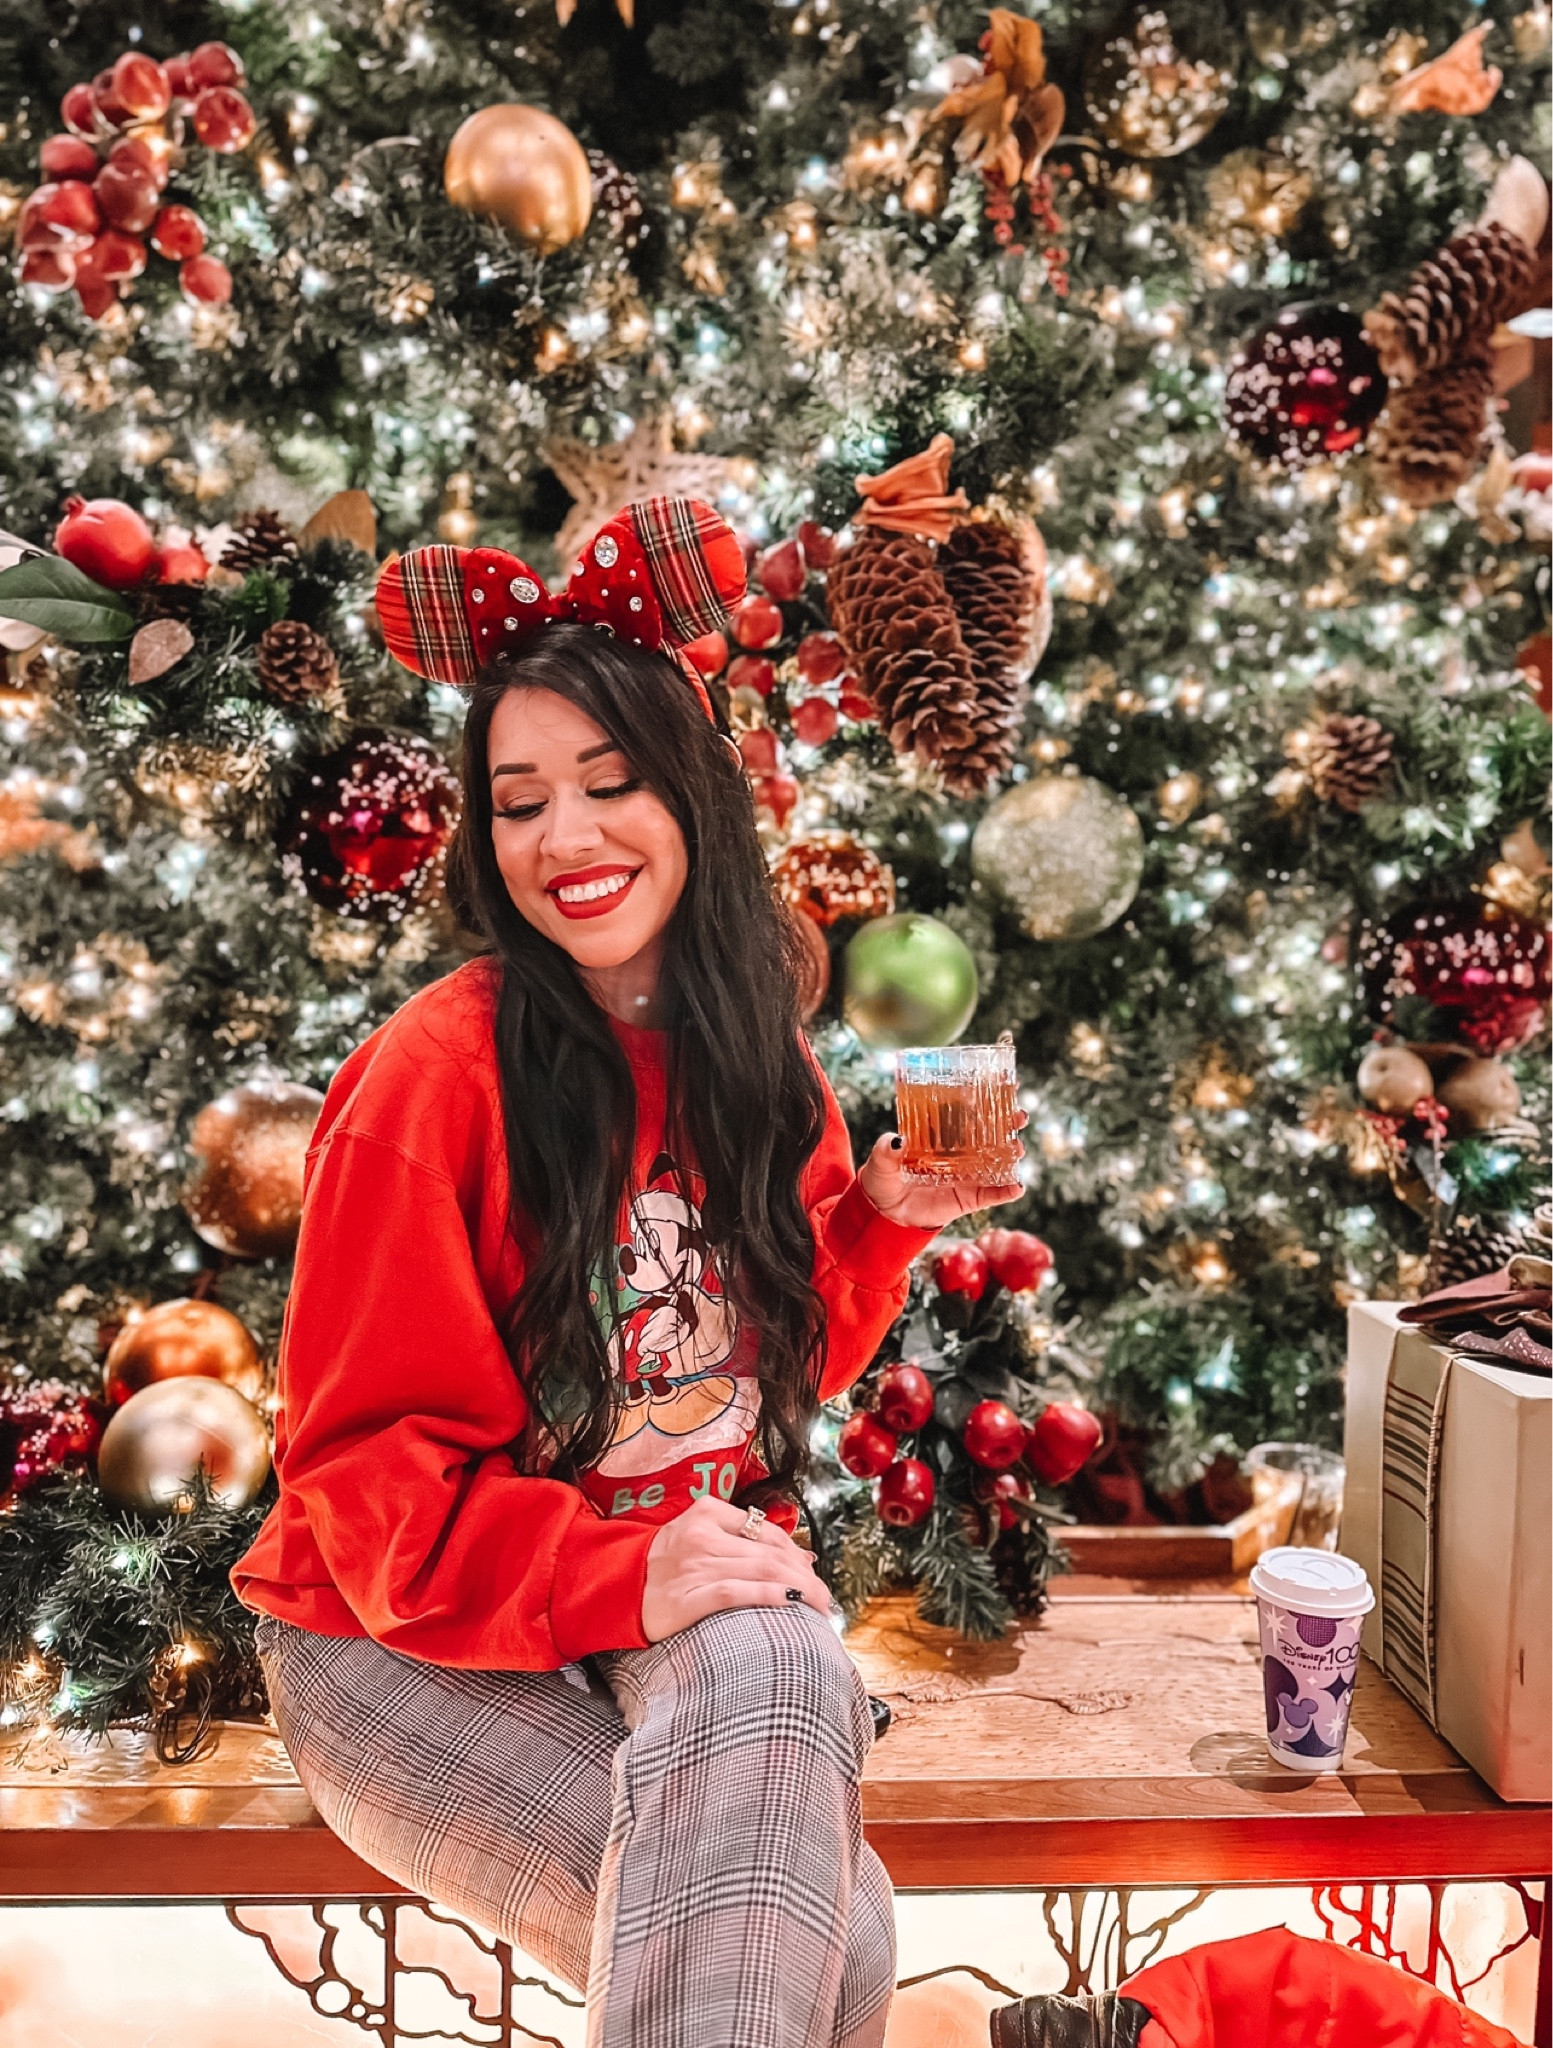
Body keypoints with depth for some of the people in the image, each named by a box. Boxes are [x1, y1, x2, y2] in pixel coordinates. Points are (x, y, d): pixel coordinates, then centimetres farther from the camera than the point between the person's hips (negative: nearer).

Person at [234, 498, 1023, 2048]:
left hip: (689, 1588, 5)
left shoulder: (754, 1063, 2)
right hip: (407, 1636, -4)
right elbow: (362, 1467, -14)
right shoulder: (432, 1075, -16)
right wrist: (617, 1576, -28)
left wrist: (881, 1217, -6)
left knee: (785, 1679, -31)